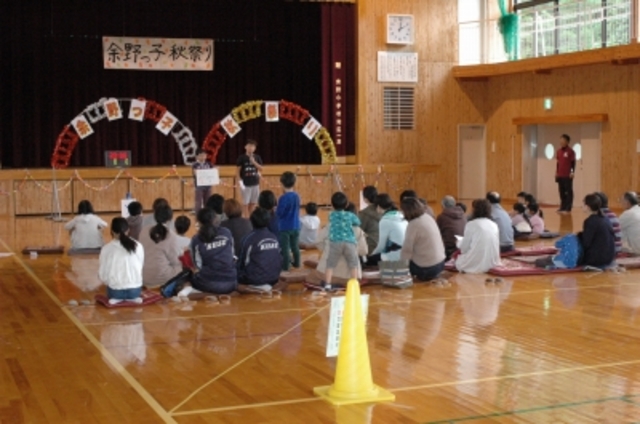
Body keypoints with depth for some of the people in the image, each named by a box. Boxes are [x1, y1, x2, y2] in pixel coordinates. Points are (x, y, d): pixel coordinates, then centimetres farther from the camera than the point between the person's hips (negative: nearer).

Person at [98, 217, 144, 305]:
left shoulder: (106, 249, -11)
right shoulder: (138, 246, -6)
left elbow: (102, 274, -4)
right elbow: (140, 268, 4)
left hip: (115, 290, -4)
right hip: (135, 289, 4)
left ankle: (116, 298, 11)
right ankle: (132, 297, 19)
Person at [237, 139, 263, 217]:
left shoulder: (257, 157, 4)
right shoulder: (242, 157, -7)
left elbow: (261, 169, -1)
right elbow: (238, 170, -6)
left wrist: (254, 162, -16)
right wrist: (240, 182, -14)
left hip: (255, 183, 4)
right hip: (246, 184, -4)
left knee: (253, 202, 10)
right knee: (246, 203, -1)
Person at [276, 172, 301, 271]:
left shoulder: (283, 198, -22)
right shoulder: (297, 196, -3)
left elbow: (278, 213, -17)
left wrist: (275, 210, 2)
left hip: (285, 227, -6)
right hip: (295, 226, 6)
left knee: (285, 248, 4)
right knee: (295, 246, 20)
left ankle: (286, 266, 10)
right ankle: (297, 263, 31)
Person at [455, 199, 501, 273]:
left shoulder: (471, 224, -9)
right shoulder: (494, 225, 7)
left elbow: (464, 248, -4)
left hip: (476, 265, -5)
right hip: (493, 264, 5)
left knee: (458, 258, 23)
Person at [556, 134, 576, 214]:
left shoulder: (570, 151, -6)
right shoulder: (558, 151, 12)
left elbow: (573, 163, -5)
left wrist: (572, 172, -12)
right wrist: (557, 173, 15)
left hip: (568, 175, -6)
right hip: (560, 175, 6)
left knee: (569, 192, -2)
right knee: (562, 192, 10)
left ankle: (568, 209, -2)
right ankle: (562, 208, 15)